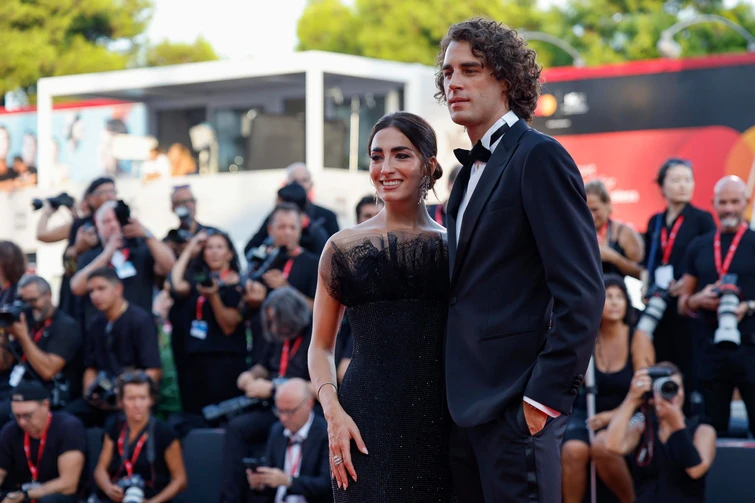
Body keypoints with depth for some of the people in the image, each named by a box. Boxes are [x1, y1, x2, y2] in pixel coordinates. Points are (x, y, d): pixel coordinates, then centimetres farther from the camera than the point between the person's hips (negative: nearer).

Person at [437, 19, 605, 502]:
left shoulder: (540, 157, -9)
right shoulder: (473, 170, 18)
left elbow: (582, 290, -16)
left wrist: (547, 395, -19)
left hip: (516, 405, -9)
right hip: (469, 404, 9)